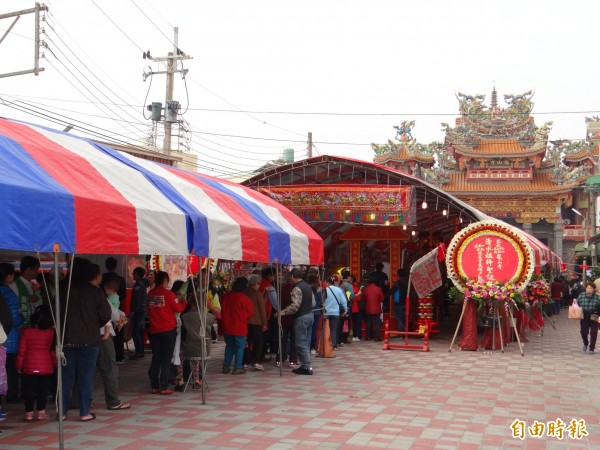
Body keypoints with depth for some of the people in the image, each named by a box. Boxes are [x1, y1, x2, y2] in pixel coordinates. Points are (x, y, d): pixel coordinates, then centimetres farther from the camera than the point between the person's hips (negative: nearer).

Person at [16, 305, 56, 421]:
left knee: (29, 389, 10)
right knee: (43, 389, 9)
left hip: (29, 366, 0)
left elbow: (21, 351, -2)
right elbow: (53, 350, -2)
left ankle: (29, 412, 12)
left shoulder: (27, 331, -5)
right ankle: (41, 411, 10)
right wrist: (55, 364, 10)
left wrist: (19, 366, 8)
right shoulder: (51, 332, -5)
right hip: (46, 367, 0)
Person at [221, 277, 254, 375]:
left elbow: (222, 311, 10)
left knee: (229, 346, 16)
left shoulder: (226, 297, 0)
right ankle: (237, 368, 4)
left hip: (227, 327, 5)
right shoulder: (245, 299, -15)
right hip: (240, 328, -5)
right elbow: (250, 313, -5)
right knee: (239, 347, 4)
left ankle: (226, 366, 17)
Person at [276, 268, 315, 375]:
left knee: (301, 343, -4)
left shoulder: (297, 289, -16)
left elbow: (295, 306, -23)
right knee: (306, 342, 14)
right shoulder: (307, 286, 11)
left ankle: (306, 367, -5)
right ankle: (305, 365, 19)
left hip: (301, 317, -9)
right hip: (310, 315, 9)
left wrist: (282, 313, -17)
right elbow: (313, 303, 14)